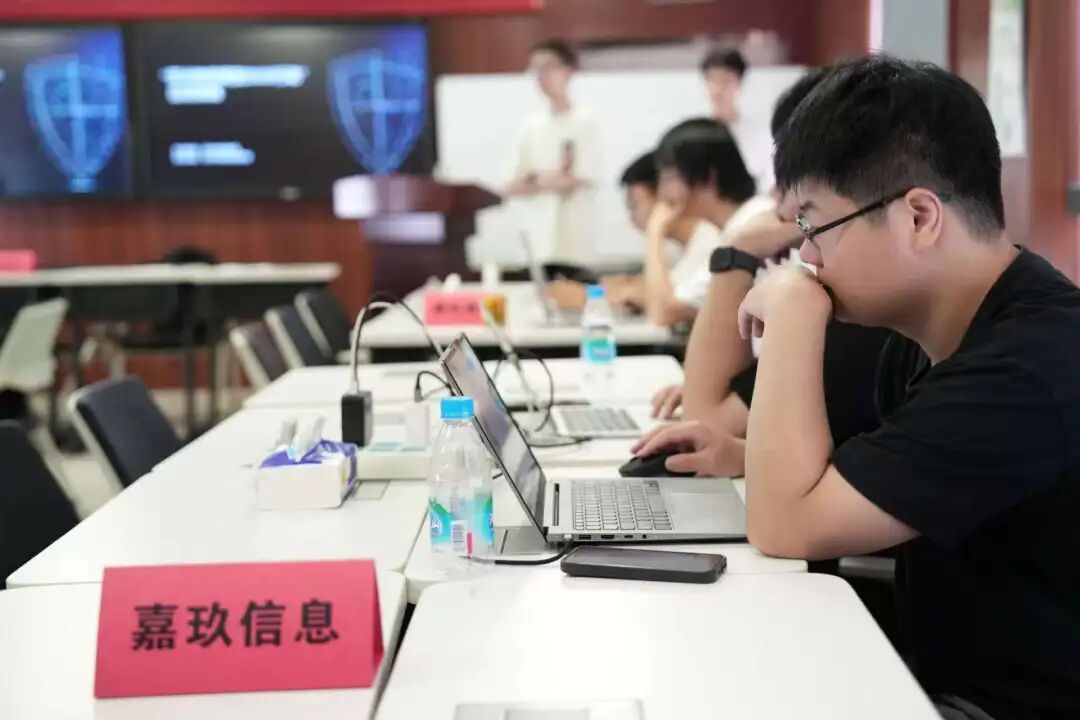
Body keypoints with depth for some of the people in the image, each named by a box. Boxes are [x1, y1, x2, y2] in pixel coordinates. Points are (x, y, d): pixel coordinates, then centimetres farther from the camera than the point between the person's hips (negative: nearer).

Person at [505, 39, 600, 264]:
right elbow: (512, 187, 8)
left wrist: (533, 181, 3)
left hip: (570, 237, -5)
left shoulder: (583, 121, -4)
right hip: (536, 237, 5)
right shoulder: (532, 125, 11)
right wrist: (555, 179, -4)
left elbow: (577, 182, -8)